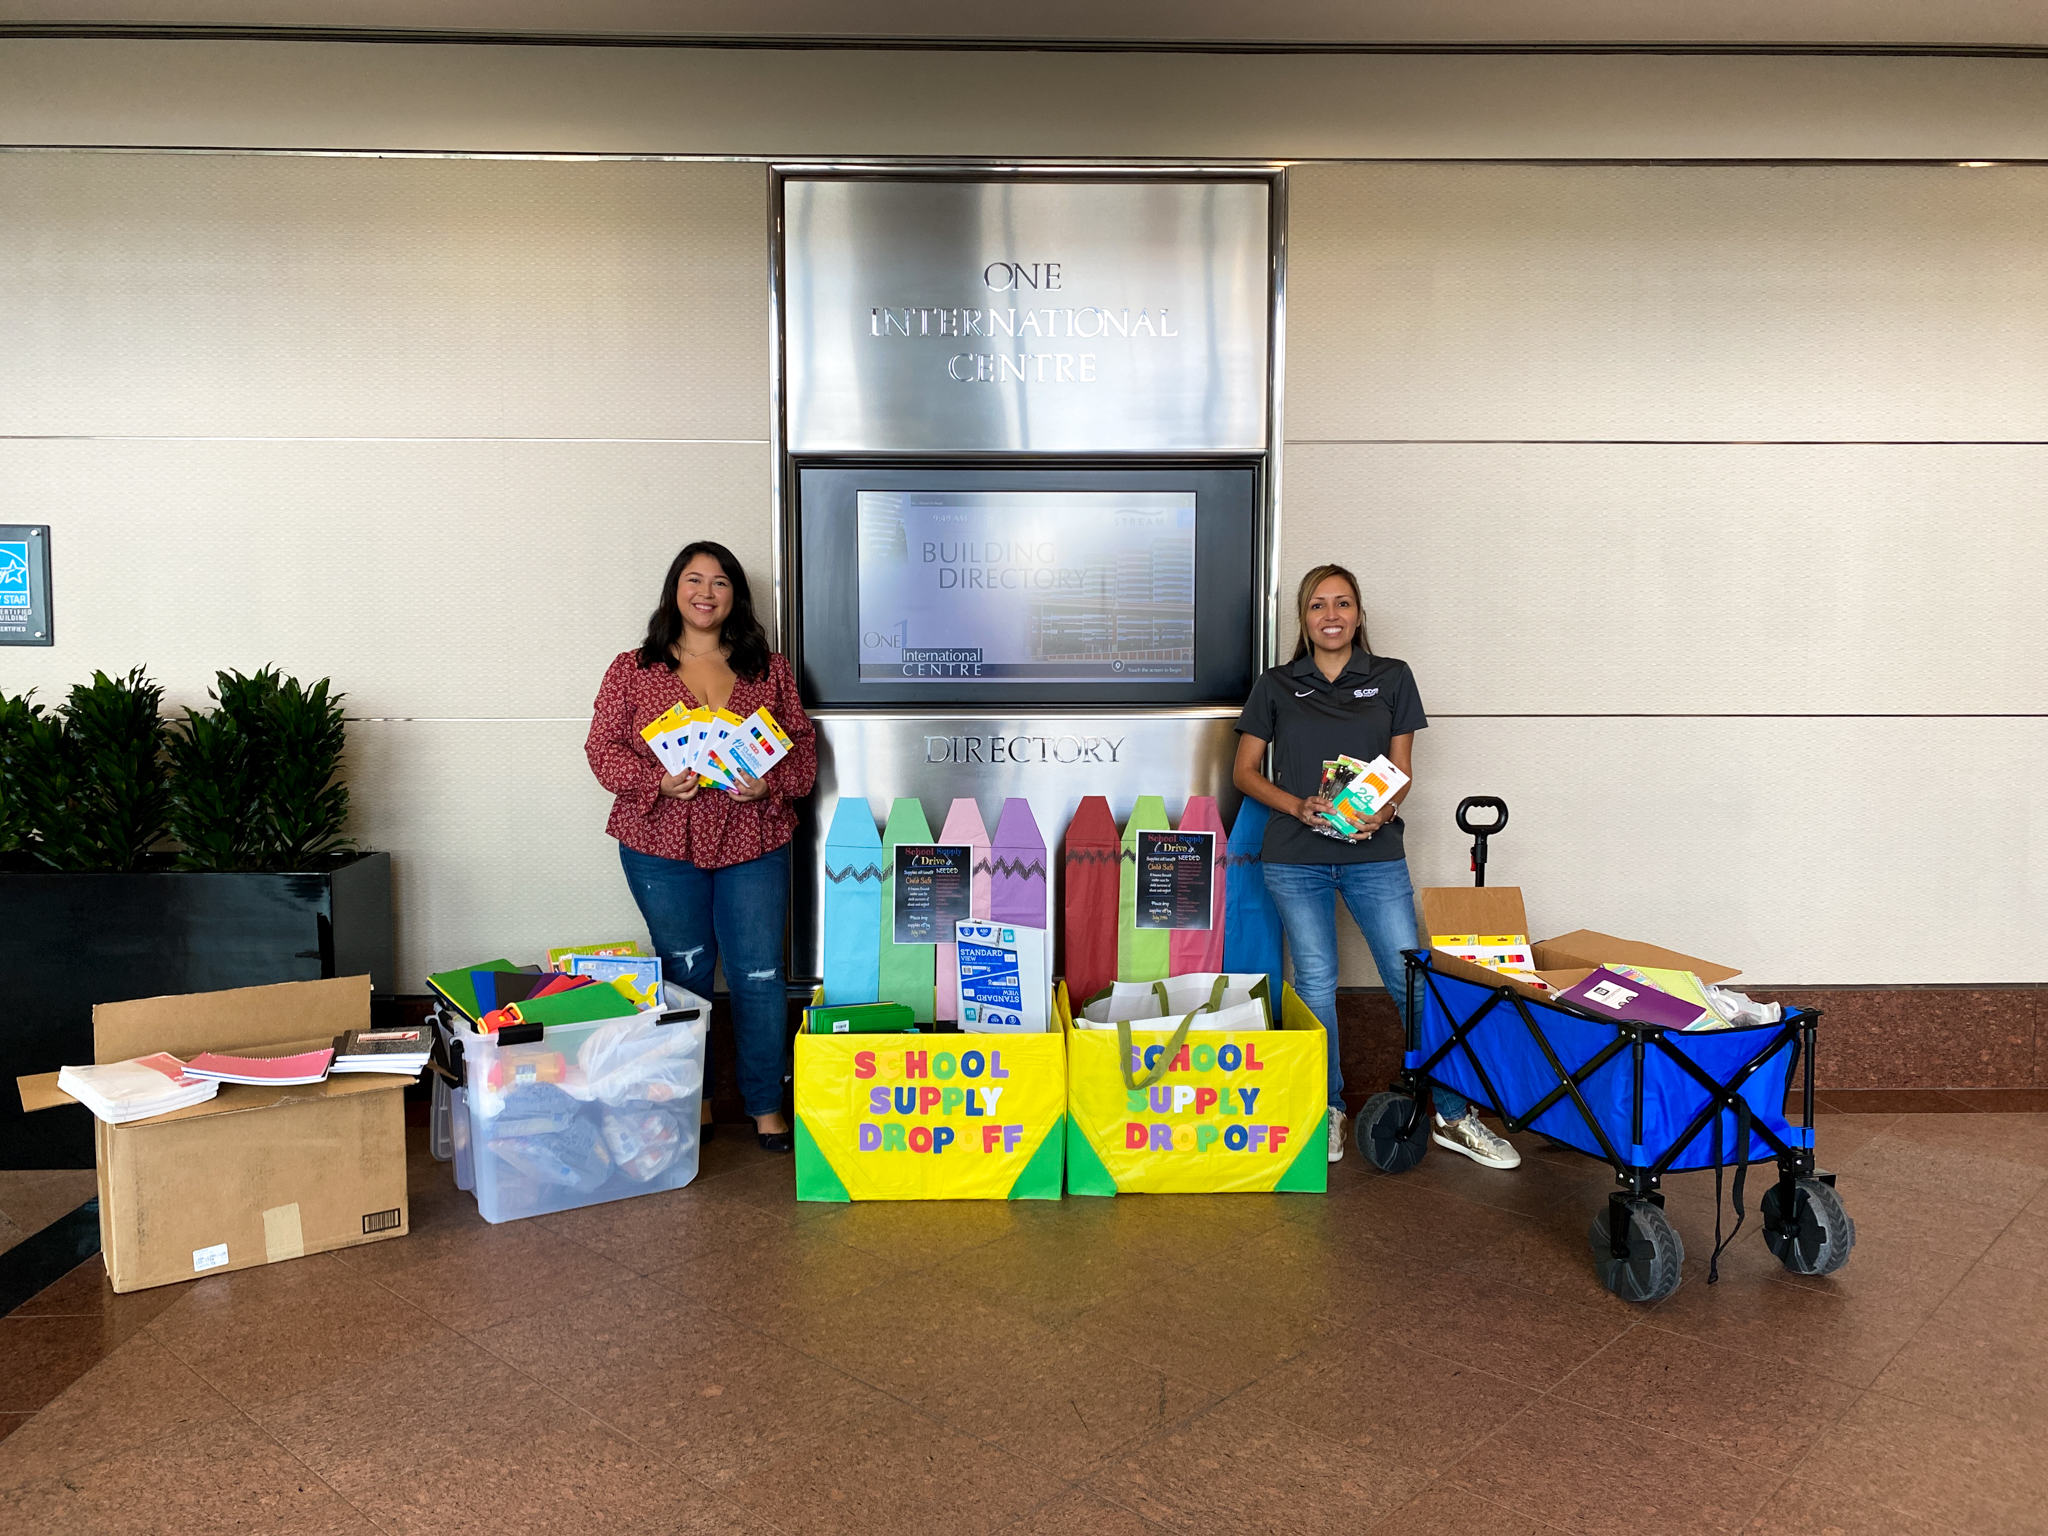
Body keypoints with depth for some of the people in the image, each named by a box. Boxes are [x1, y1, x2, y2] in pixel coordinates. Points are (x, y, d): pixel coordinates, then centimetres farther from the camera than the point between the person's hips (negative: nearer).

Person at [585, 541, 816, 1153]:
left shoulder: (769, 670, 8)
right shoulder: (632, 669, 4)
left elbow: (803, 745, 7)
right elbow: (603, 747, 1)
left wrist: (771, 783, -13)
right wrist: (657, 782, -16)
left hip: (753, 846, 1)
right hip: (662, 847, 0)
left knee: (759, 974, 1)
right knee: (683, 973, 10)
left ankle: (766, 1105, 15)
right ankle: (692, 1102, 26)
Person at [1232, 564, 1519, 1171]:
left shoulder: (1392, 678, 7)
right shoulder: (1276, 686, 7)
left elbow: (1402, 770, 8)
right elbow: (1245, 770, 7)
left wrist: (1382, 812, -13)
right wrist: (1298, 806, -10)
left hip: (1374, 853, 0)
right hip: (1295, 855, 0)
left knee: (1413, 979, -3)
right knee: (1315, 984, 4)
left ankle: (1453, 1115, 10)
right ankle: (1327, 1111, 21)